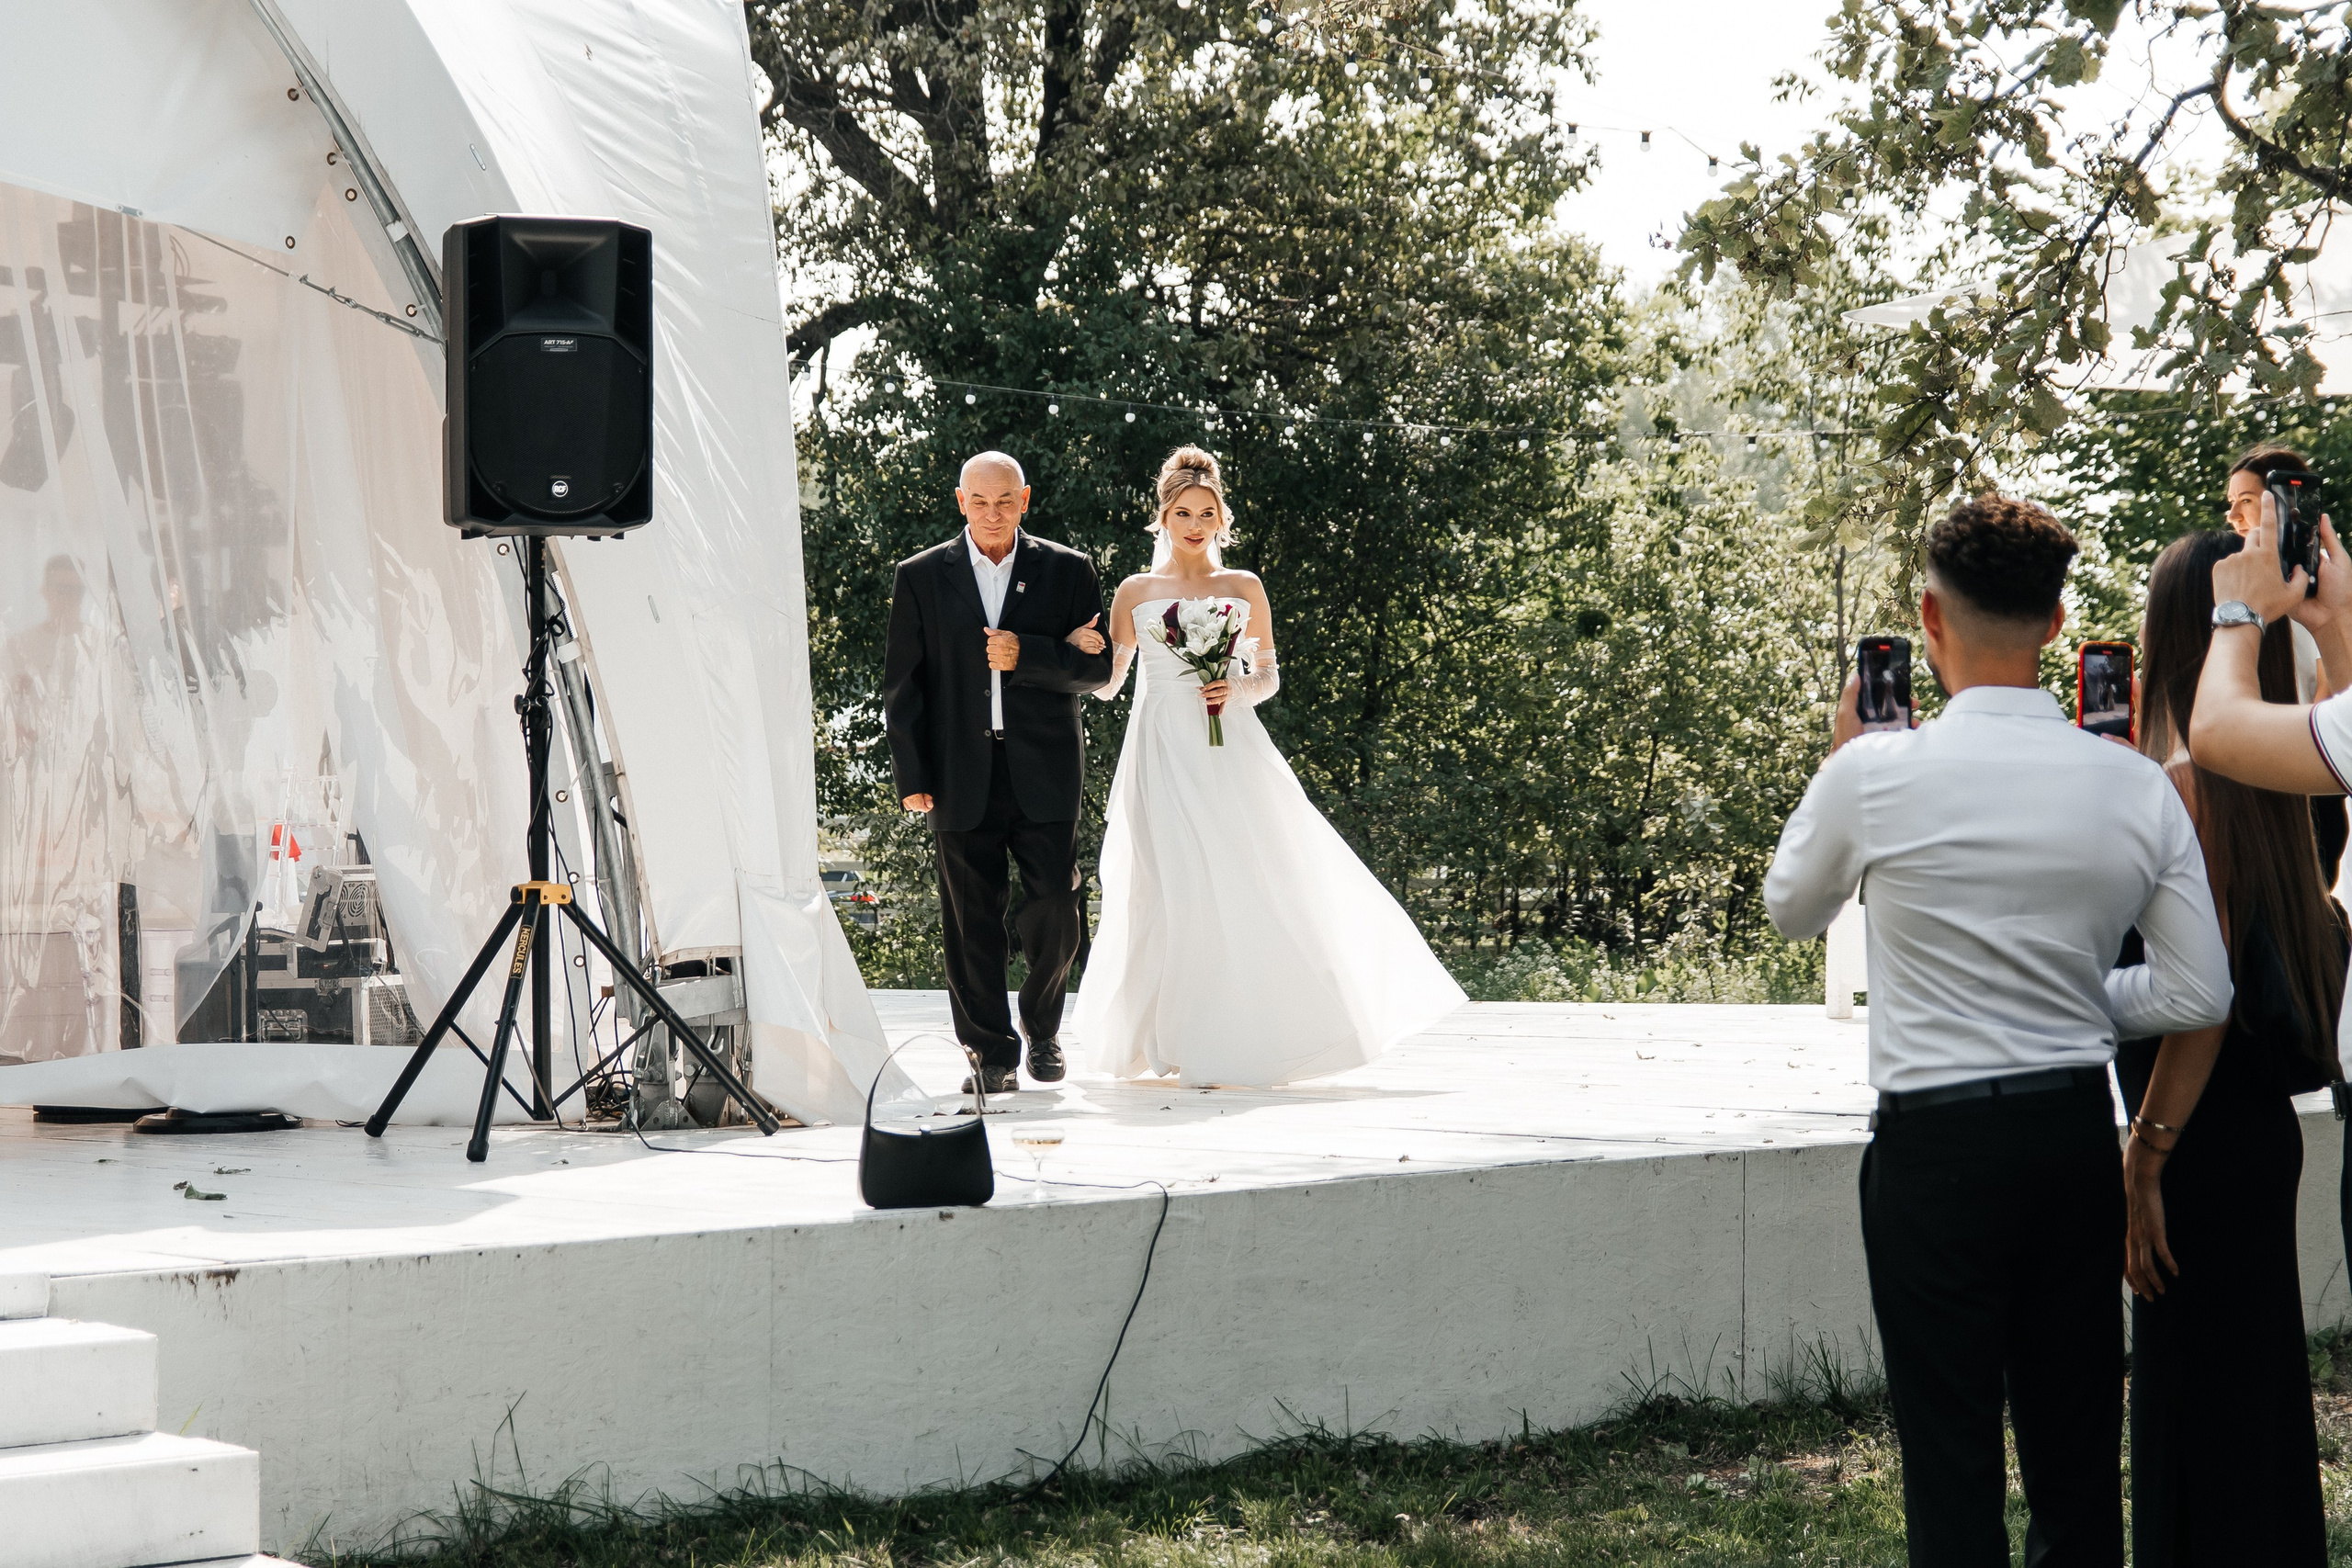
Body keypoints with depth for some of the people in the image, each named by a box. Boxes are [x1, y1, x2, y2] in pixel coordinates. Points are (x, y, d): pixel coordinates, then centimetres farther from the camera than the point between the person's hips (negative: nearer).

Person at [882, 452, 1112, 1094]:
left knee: (1056, 909, -1)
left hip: (1045, 774, 0)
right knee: (973, 920, 1)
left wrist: (1025, 655, -14)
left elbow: (1096, 667, 3)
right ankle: (992, 1053, 10)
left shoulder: (1067, 571, 7)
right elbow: (902, 684, 6)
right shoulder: (921, 577, 7)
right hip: (961, 776, 0)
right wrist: (912, 776, -1)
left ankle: (1042, 1027, 23)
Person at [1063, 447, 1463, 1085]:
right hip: (1163, 755, -1)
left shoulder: (1244, 589, 11)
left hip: (1231, 753, 1)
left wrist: (1240, 688, -8)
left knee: (1248, 884, -6)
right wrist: (1084, 653, -11)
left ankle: (1253, 1037, 3)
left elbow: (1269, 675, 14)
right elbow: (1108, 684, 9)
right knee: (1174, 893, -5)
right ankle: (1184, 1040, 3)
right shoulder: (1135, 592, 9)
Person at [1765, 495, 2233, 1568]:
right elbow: (2199, 997, -1)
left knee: (1952, 1456, 3)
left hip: (1935, 1145, -4)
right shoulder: (2137, 788, -3)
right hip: (2079, 1129, 4)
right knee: (2076, 1449, 14)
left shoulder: (1873, 775, -12)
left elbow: (1790, 908, 8)